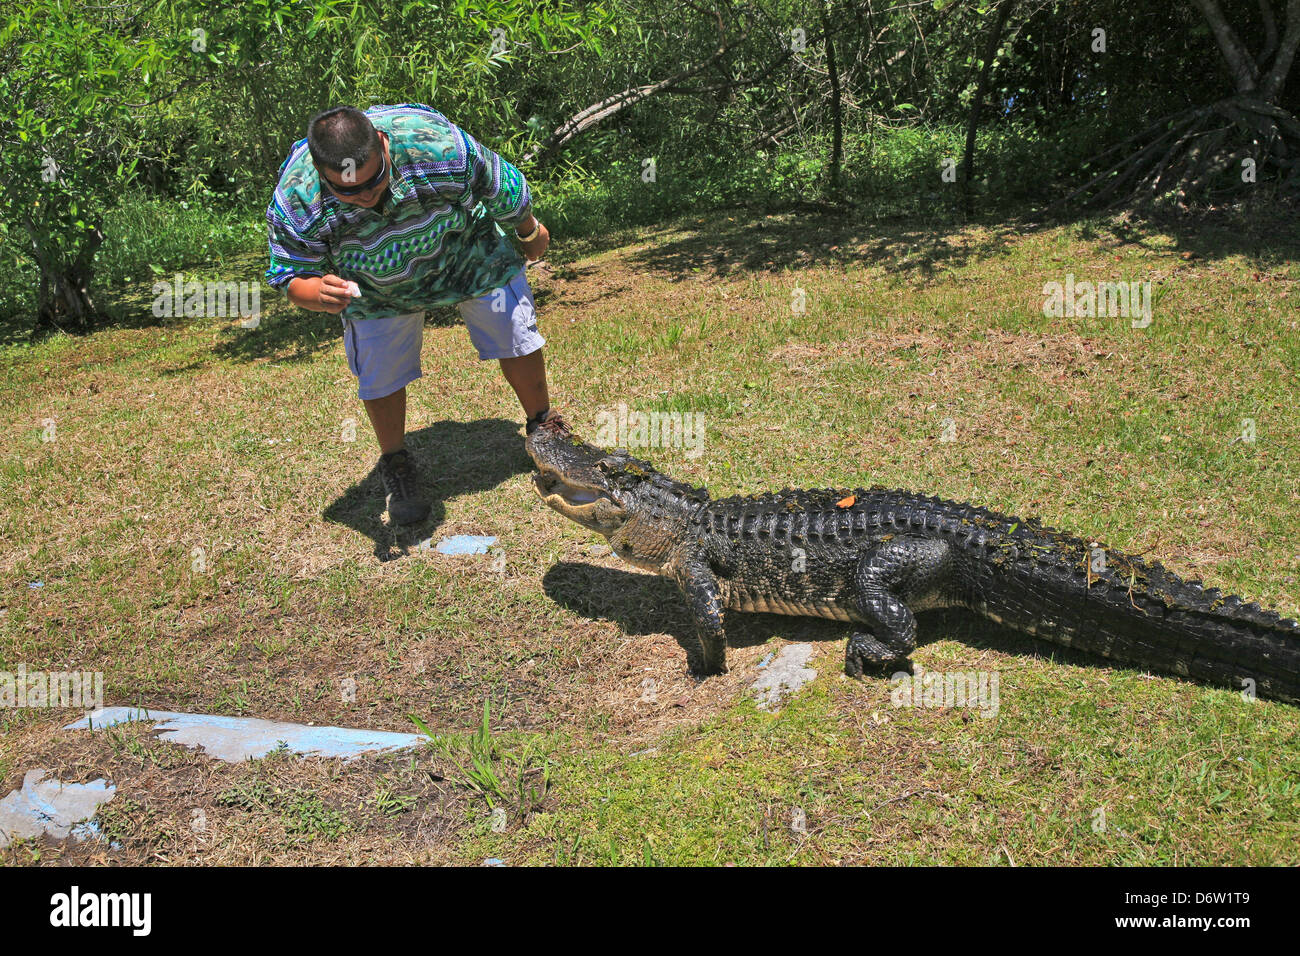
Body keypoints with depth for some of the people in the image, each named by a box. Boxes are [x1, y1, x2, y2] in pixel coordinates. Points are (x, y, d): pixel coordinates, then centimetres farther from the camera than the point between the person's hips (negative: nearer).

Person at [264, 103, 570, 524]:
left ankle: (543, 426, 31)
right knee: (380, 375, -3)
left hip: (465, 249, 0)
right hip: (375, 284, 0)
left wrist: (530, 232, 0)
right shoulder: (296, 201, -36)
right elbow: (292, 277, -20)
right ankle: (395, 465, 25)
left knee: (518, 337, 3)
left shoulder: (438, 145, -41)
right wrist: (318, 292, -46)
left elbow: (505, 190, -20)